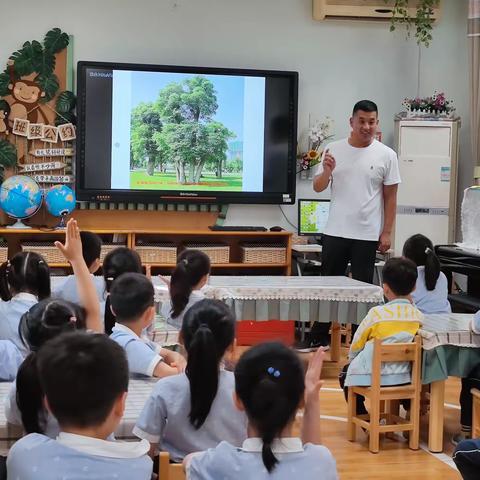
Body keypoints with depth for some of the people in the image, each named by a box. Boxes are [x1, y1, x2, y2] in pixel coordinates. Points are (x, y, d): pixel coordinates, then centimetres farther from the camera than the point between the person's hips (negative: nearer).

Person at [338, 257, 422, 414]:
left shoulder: (377, 313, -13)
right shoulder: (418, 316, -4)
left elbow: (355, 346, 0)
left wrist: (353, 359, 19)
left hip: (371, 377, -3)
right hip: (403, 377, 4)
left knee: (346, 373, 26)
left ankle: (362, 416, 14)